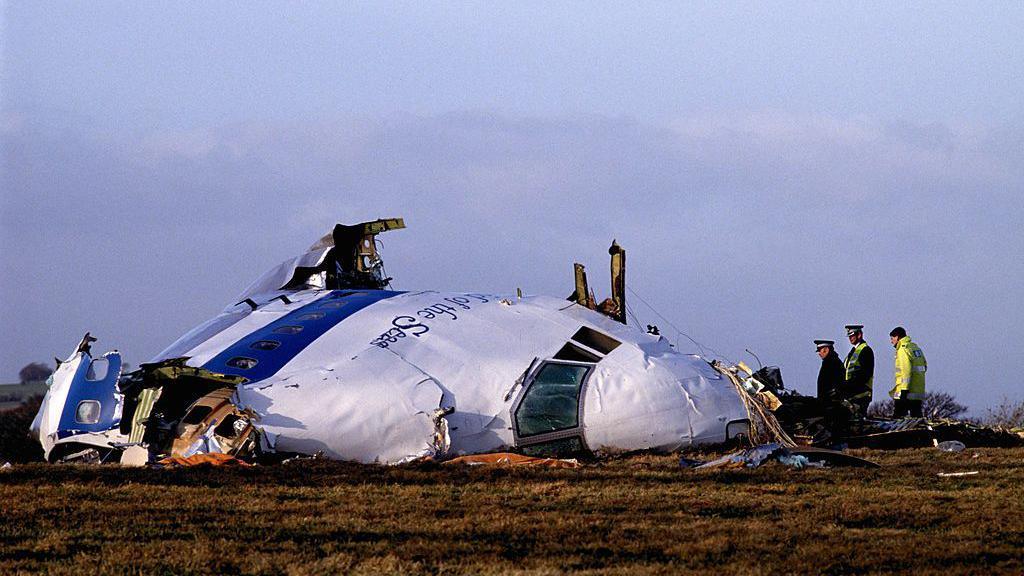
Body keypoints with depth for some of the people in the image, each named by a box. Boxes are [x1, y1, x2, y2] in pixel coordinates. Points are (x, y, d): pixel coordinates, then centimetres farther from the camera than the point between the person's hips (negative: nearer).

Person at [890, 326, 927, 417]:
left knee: (898, 417, -6)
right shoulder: (916, 347, 15)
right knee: (916, 415, 9)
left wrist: (904, 390, -21)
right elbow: (924, 366, 20)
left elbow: (906, 371, -20)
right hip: (919, 392, 9)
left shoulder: (903, 350, -13)